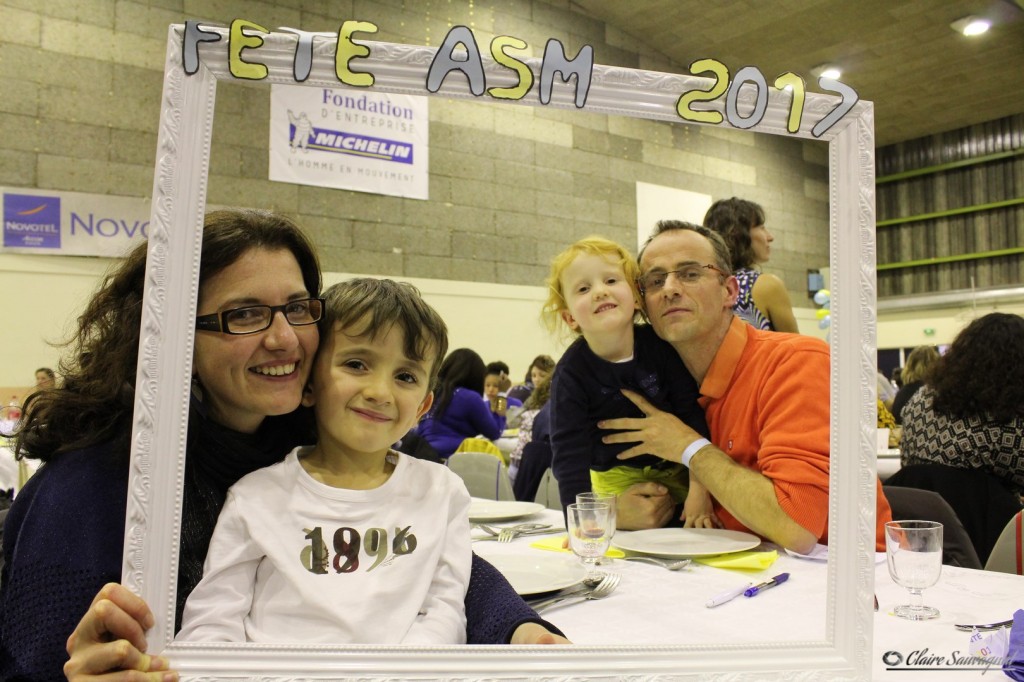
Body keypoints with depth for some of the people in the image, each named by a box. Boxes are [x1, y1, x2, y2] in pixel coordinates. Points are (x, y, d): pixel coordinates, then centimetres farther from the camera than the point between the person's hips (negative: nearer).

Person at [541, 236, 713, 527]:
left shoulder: (661, 346, -14)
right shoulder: (570, 374, -17)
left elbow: (693, 415, -10)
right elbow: (568, 452, -18)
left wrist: (699, 489, -15)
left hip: (677, 472, 2)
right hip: (617, 481, -1)